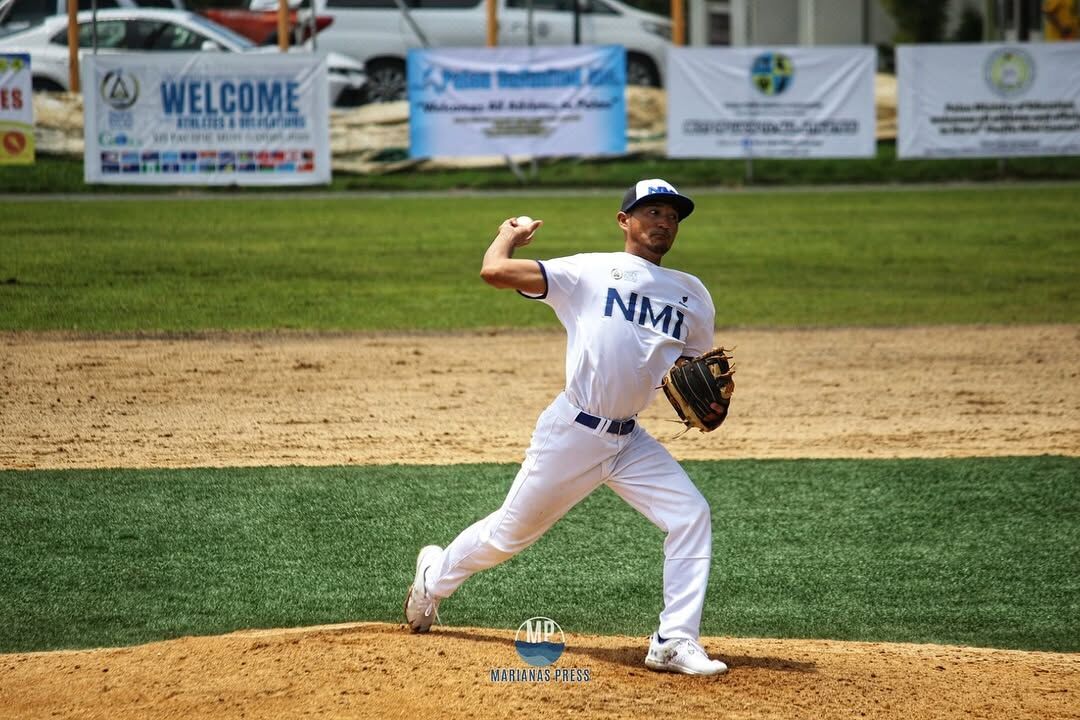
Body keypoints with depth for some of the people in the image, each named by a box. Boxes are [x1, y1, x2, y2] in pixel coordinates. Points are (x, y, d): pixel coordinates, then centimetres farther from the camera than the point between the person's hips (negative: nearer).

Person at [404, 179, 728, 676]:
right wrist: (509, 235, 9)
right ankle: (434, 576, 36)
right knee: (511, 532, 8)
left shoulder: (693, 296, 11)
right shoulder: (589, 272, -4)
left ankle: (675, 641, -10)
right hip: (571, 434, -4)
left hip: (630, 442, 4)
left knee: (691, 516, -13)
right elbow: (494, 271, -12)